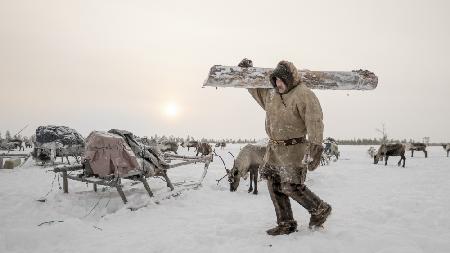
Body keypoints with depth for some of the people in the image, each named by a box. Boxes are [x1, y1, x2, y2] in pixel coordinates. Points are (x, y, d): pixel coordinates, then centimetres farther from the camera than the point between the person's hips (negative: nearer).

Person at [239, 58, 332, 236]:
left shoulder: (303, 95, -15)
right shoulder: (271, 94, 8)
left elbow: (314, 121, -24)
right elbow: (255, 88, 26)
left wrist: (316, 146, -32)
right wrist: (247, 71, 15)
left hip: (292, 148, -8)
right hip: (274, 147, 8)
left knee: (291, 187, -8)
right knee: (274, 185, 7)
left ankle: (321, 210, 18)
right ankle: (286, 224, 20)